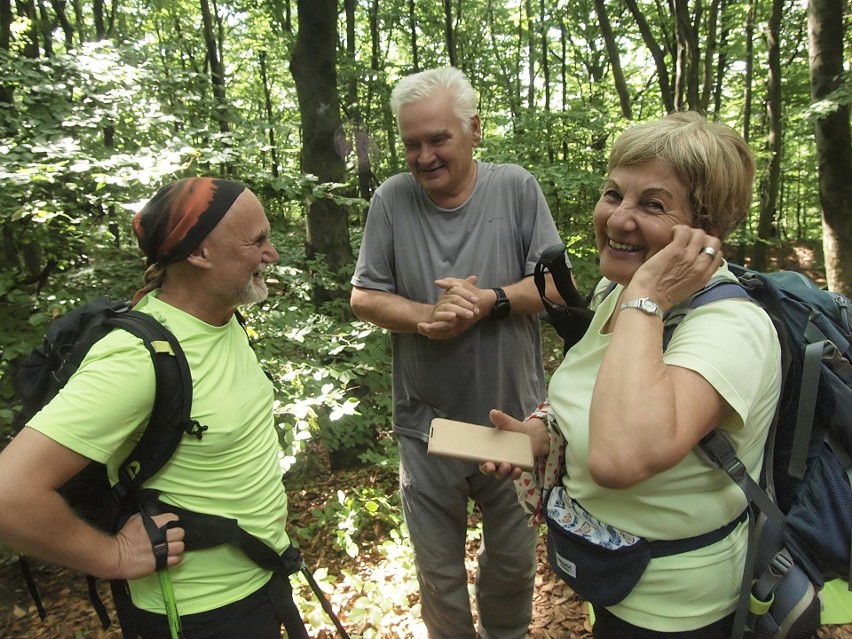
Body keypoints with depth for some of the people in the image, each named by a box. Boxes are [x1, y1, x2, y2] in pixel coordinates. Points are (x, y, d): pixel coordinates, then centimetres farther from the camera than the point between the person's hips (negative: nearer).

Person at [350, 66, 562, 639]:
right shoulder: (392, 199, -5)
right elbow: (364, 297, -4)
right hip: (426, 425, 0)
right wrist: (427, 317, -22)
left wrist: (490, 301, -23)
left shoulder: (517, 188, -6)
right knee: (438, 571, 19)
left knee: (514, 560, 22)